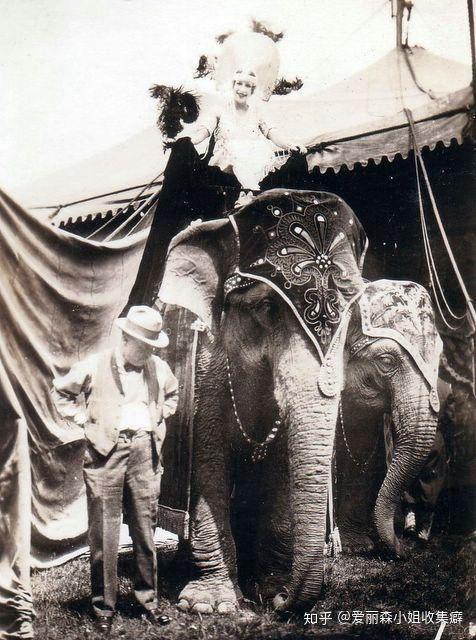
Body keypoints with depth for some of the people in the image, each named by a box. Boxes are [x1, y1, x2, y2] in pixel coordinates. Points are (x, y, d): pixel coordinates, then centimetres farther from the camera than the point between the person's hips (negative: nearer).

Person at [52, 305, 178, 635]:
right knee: (104, 535, 0)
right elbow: (61, 391, 9)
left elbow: (171, 395, 28)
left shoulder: (160, 368, 7)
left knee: (146, 531, 9)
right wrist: (85, 418, 1)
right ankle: (104, 607, 11)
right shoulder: (94, 366, -4)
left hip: (144, 451, 3)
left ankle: (148, 599, 22)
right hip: (106, 452, -3)